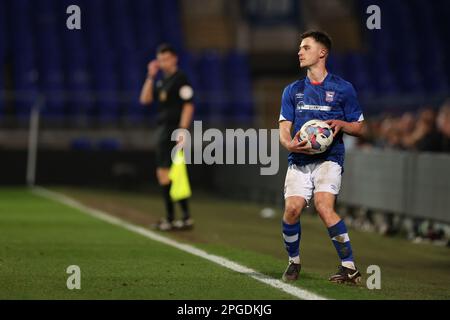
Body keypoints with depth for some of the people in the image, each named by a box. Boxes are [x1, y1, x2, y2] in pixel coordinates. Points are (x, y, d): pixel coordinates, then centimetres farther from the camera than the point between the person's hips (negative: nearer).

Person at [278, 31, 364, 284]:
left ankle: (350, 267, -19)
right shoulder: (292, 90, 15)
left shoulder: (343, 89, 5)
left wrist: (340, 124, -12)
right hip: (299, 160, 3)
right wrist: (289, 144, -13)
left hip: (329, 158, -3)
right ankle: (294, 262, 10)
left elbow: (359, 128, 9)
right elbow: (284, 128, 10)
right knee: (292, 209, -15)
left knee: (324, 206, -24)